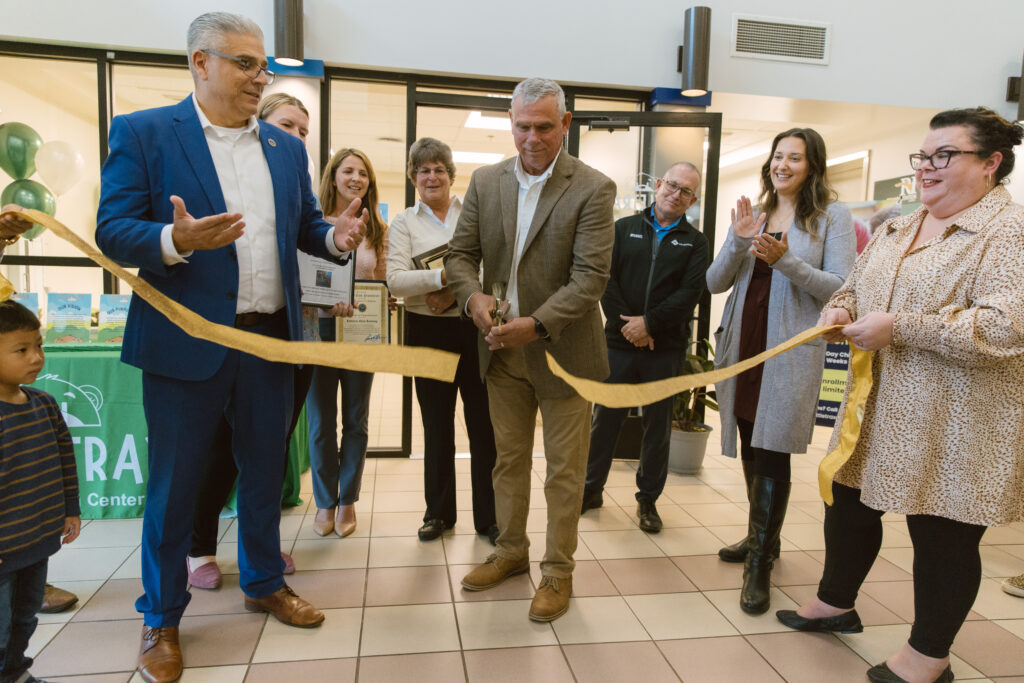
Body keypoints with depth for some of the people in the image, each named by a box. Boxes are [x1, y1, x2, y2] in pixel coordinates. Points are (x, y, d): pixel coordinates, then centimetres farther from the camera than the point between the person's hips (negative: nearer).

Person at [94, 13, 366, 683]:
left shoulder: (287, 148, 11)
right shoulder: (142, 133, -3)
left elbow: (304, 225, 15)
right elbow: (112, 230, -8)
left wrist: (335, 235, -7)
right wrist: (176, 241, -28)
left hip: (271, 338, 5)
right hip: (187, 340, -4)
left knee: (265, 469, 17)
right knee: (175, 482, 8)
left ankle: (264, 582, 38)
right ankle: (162, 617, 29)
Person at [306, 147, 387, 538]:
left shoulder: (377, 230, 5)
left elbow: (381, 284, 8)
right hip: (319, 328, -2)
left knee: (356, 420, 10)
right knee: (320, 421, 6)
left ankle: (347, 501, 25)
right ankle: (325, 502, 23)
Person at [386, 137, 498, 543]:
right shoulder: (404, 223, 5)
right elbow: (395, 280, -8)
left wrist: (456, 292, -17)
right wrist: (445, 276, -22)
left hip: (474, 326, 0)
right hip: (429, 331, 1)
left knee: (483, 422, 2)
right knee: (437, 423, 12)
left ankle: (488, 517, 17)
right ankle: (439, 511, 28)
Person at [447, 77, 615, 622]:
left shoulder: (593, 189, -10)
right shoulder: (485, 181, 4)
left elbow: (591, 276, -16)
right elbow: (461, 253, 6)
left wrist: (536, 324, -25)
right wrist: (473, 296, -15)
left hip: (562, 350, -4)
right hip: (503, 350, 5)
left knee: (564, 469, 8)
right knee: (508, 458, 18)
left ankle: (558, 571, 26)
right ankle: (511, 551, 37)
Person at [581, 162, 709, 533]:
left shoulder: (694, 242, 8)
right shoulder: (624, 228, 9)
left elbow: (690, 293, -4)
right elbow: (606, 280, -1)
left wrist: (649, 322, -14)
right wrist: (627, 325, -11)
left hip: (666, 349, 0)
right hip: (620, 342, 0)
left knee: (658, 425, 8)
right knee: (605, 417, 6)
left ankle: (648, 499, 23)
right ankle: (591, 488, 22)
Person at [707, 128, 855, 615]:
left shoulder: (832, 217, -1)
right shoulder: (751, 216, 12)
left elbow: (842, 289, -10)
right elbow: (715, 284, 5)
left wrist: (786, 261, -22)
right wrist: (738, 243, -12)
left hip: (790, 353, -5)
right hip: (742, 347, 5)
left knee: (772, 454, -5)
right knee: (751, 451, 14)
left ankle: (760, 564, 5)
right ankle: (761, 538, 33)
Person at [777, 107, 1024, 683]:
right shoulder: (898, 229, 12)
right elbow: (855, 286, 21)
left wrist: (898, 326, -23)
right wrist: (839, 310, -2)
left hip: (954, 426, -8)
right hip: (879, 408, 8)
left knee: (943, 535, 6)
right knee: (849, 504, 17)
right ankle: (837, 603, 40)